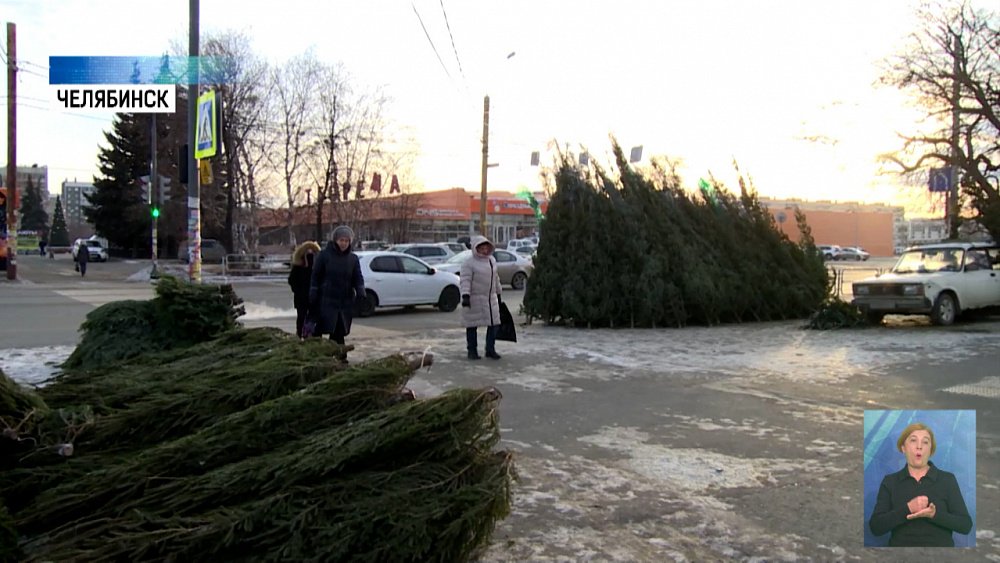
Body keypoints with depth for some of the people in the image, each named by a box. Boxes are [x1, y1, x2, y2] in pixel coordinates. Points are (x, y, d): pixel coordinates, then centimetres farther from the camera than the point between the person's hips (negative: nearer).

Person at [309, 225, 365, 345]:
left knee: (340, 332, 5)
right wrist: (313, 296, -4)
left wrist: (360, 292, -15)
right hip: (327, 300, -3)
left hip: (346, 302, 3)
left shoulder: (353, 258, 8)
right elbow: (315, 276, 1)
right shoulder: (325, 255, -1)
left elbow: (358, 278, 3)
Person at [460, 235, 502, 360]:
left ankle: (490, 350, 14)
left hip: (491, 299, 6)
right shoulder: (469, 263, -8)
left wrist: (498, 294, 25)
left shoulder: (492, 260, 13)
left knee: (494, 324, 2)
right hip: (474, 299, -6)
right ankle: (472, 351, 13)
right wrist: (465, 296, -28)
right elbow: (465, 280, -17)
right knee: (472, 325, 2)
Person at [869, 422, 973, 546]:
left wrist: (934, 514, -18)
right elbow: (875, 526, -5)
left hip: (939, 545, 0)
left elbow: (966, 525, -2)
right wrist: (907, 509, -17)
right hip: (901, 544, 0)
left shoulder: (947, 479, 4)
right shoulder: (890, 482, 4)